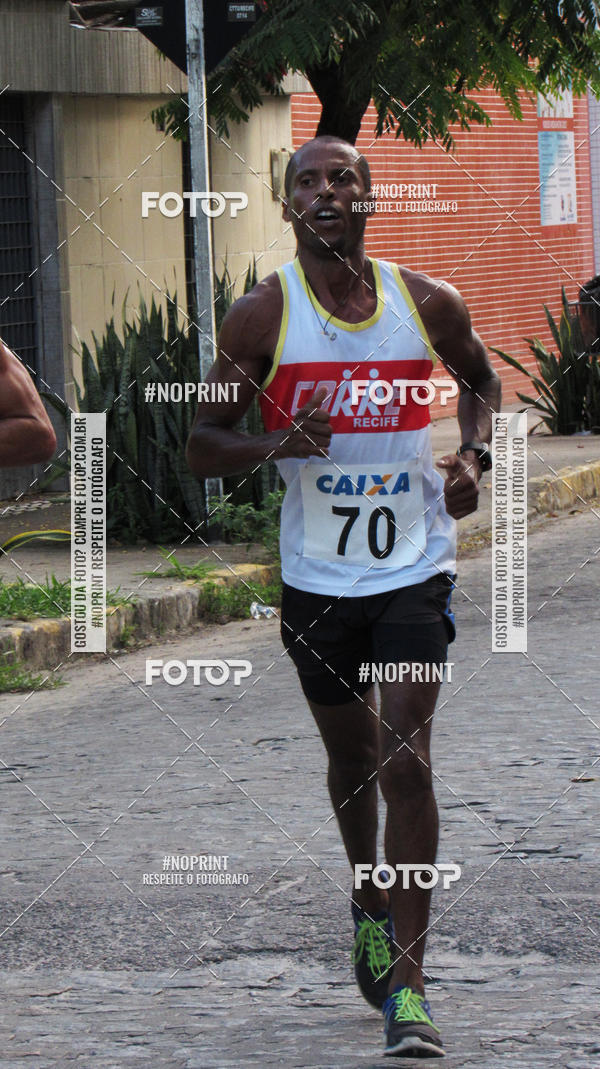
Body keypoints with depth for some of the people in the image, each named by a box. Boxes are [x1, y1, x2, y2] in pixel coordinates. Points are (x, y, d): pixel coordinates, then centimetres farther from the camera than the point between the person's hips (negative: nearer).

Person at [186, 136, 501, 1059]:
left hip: (414, 568, -1)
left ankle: (407, 985, -12)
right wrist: (276, 443, -23)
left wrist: (474, 455, 0)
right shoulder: (262, 316, -7)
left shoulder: (428, 305, -3)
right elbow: (203, 447, -3)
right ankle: (370, 906, 47)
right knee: (352, 756, 17)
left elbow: (480, 378, 19)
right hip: (317, 575, 1)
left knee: (405, 757, -13)